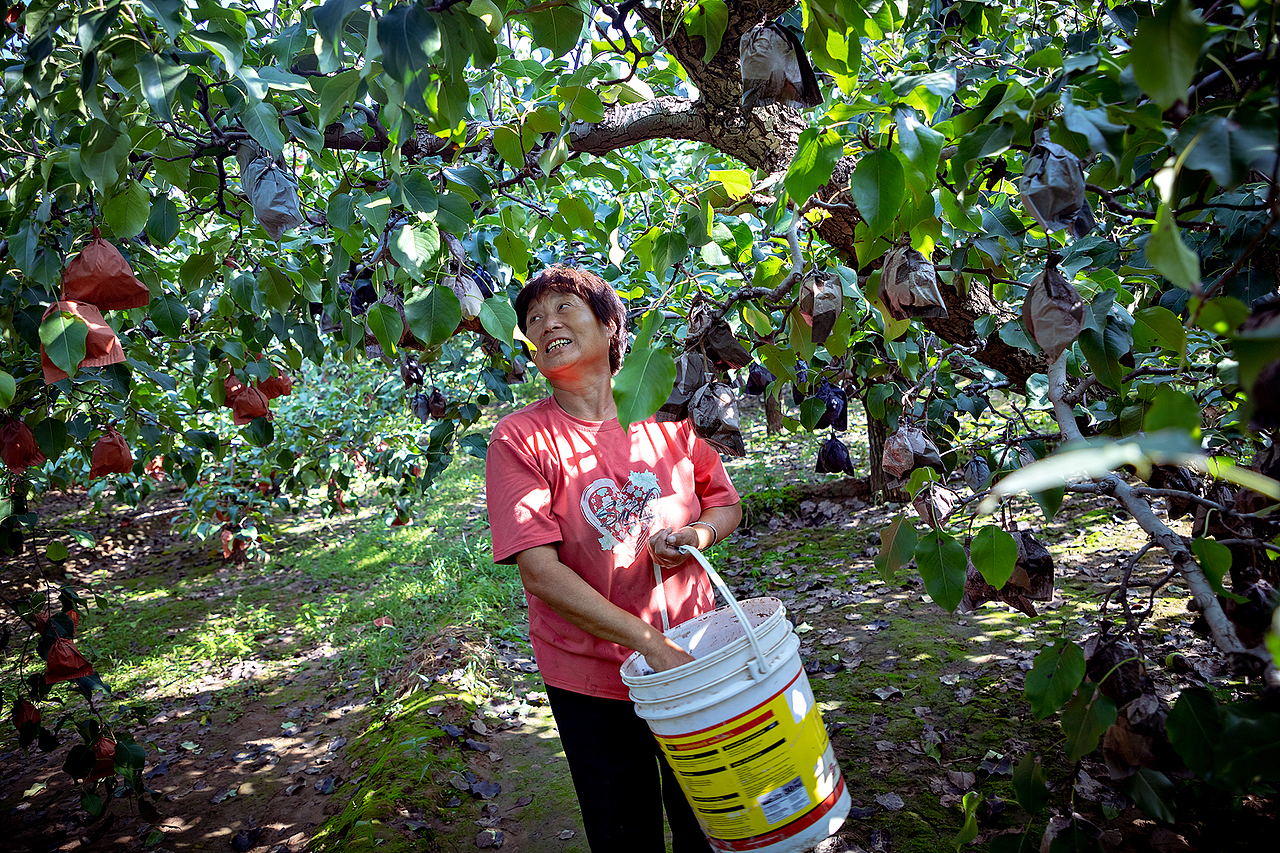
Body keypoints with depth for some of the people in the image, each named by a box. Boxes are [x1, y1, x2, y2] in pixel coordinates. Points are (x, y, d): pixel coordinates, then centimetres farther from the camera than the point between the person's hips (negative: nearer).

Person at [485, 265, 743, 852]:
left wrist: (699, 533, -14)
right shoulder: (519, 439, -13)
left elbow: (726, 503, 10)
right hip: (593, 682, -3)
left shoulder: (666, 418, -3)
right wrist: (650, 643, -23)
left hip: (693, 662, 3)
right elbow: (539, 570, -19)